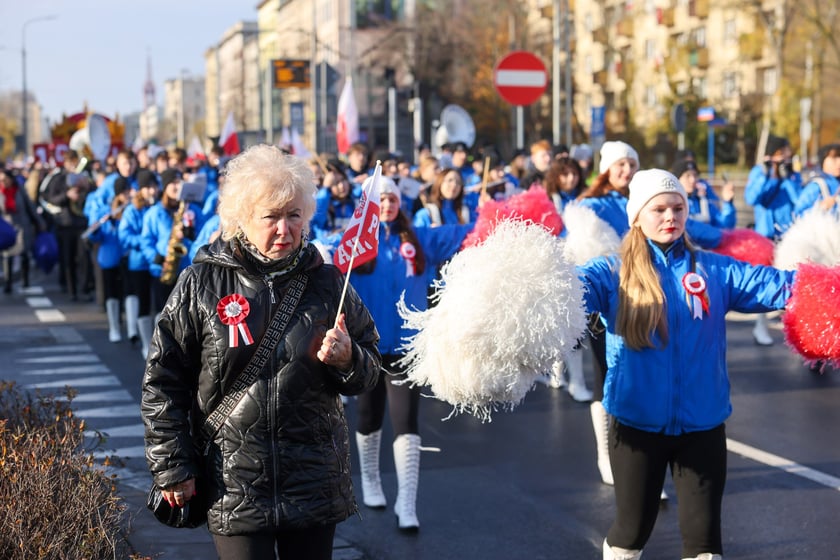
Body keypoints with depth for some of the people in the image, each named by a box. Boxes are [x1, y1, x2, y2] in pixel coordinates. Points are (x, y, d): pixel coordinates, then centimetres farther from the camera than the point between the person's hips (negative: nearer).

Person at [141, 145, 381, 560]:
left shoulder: (326, 281, 3)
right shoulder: (201, 284, -3)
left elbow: (369, 373, 10)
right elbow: (162, 381, 2)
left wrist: (347, 360, -12)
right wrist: (172, 467, -1)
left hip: (315, 481, 2)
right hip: (233, 488, -2)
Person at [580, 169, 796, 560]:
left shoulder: (715, 270, 3)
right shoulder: (614, 273, -2)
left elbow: (772, 284, -7)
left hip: (702, 424, 1)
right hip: (637, 422, -1)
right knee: (632, 528, 12)